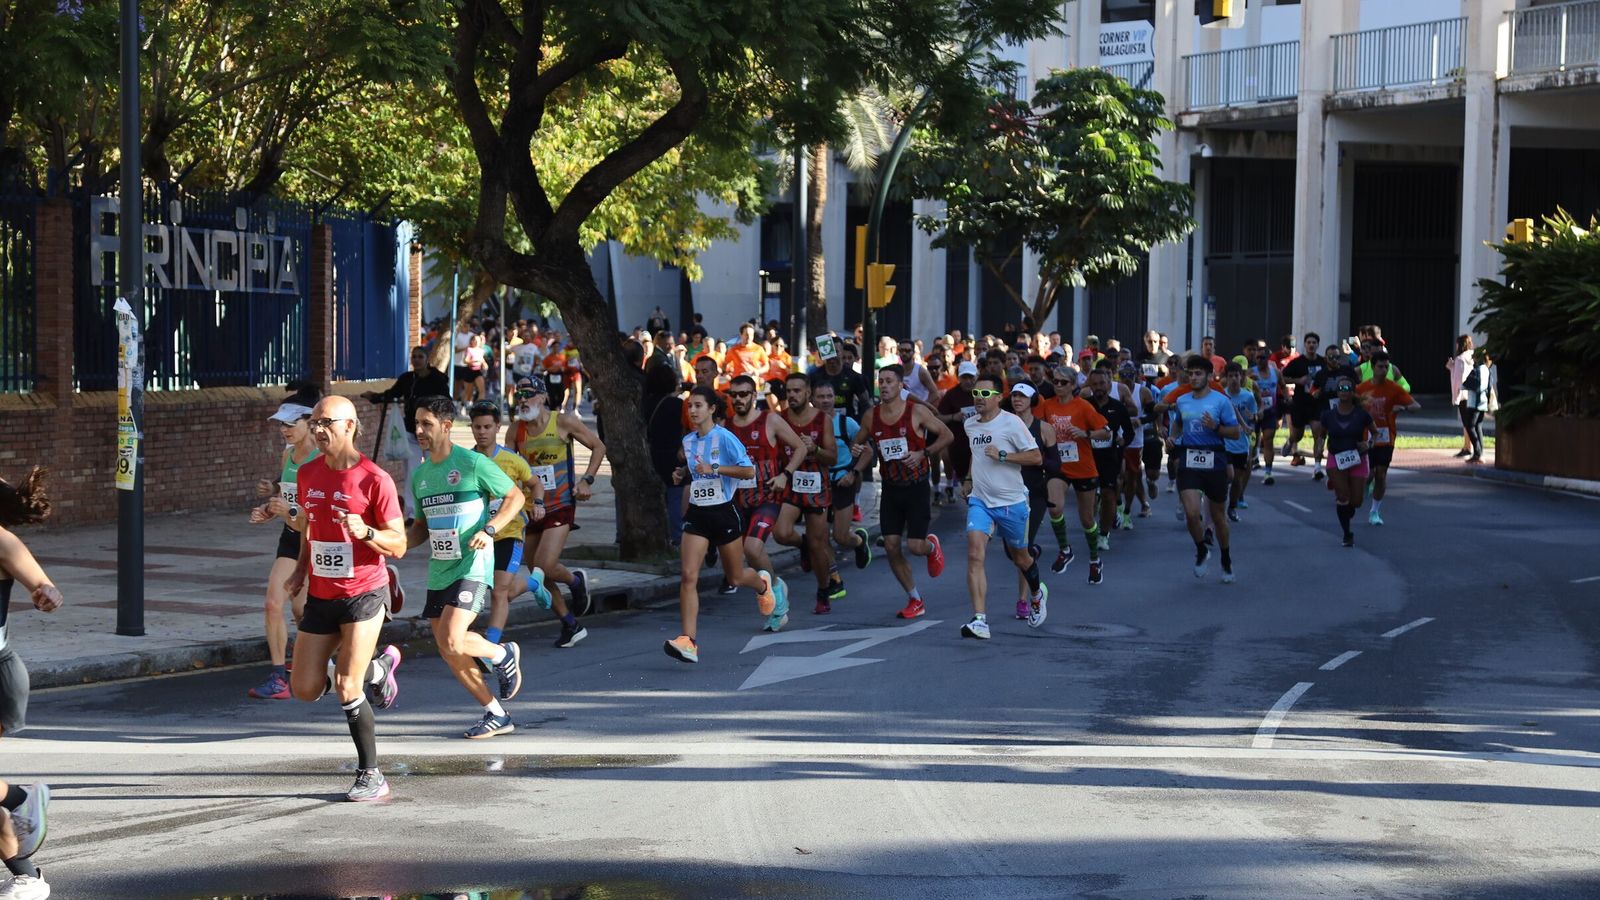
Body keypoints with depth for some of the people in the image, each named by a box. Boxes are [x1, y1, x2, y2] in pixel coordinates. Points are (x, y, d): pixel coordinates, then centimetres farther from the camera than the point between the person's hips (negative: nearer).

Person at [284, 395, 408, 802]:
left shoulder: (374, 479, -13)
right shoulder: (307, 474, 6)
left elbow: (398, 545, -10)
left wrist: (365, 532, -27)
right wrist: (301, 569, 14)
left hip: (363, 593, -6)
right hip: (320, 596, 6)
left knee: (346, 688, -12)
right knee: (305, 689, 3)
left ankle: (371, 776, 3)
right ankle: (377, 668, 30)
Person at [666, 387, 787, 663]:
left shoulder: (724, 437, -12)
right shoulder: (688, 441, 8)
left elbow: (749, 471, -17)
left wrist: (714, 469, -24)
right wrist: (683, 474, 6)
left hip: (723, 512, -4)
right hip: (697, 514, 4)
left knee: (736, 577, 13)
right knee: (688, 576, -14)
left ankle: (766, 584, 49)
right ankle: (688, 641, -19)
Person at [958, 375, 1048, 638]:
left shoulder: (1011, 423, -10)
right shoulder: (970, 425, 8)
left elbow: (1036, 457, -11)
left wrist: (1002, 456, -19)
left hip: (1012, 502, -3)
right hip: (979, 500, 3)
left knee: (1020, 558, 15)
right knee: (974, 554, -19)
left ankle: (1038, 593, 49)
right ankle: (980, 620, -25)